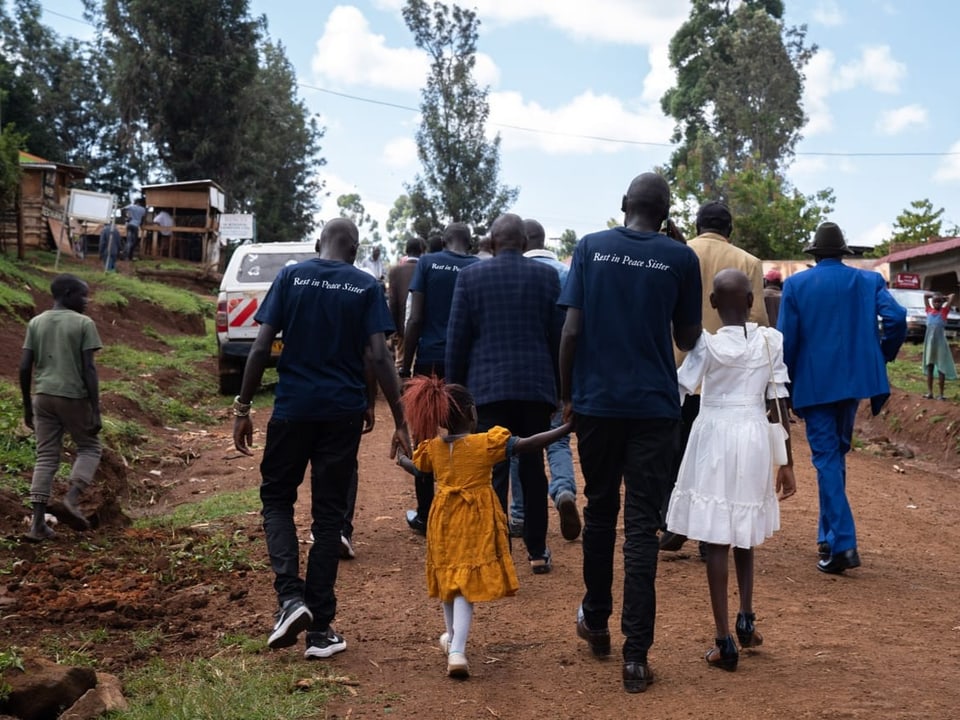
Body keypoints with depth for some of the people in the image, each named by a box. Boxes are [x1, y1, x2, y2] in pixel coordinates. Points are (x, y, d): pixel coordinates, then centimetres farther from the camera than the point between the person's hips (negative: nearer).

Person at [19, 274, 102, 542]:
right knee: (89, 448, 15)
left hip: (43, 396, 4)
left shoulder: (35, 323, 8)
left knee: (46, 457, 8)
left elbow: (25, 368, 5)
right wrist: (96, 411, -9)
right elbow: (89, 369, -11)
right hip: (74, 397, -4)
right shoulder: (84, 324, -6)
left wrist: (27, 406, 14)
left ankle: (38, 522, 0)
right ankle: (72, 499, -7)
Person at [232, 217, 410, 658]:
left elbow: (261, 347, -5)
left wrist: (243, 408, 1)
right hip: (343, 413, 1)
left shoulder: (291, 277, 1)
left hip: (292, 409, 0)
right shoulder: (366, 287, 1)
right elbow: (378, 357, -8)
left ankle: (290, 595, -6)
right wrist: (399, 420, -5)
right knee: (328, 514, 7)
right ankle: (320, 629, 8)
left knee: (276, 498, 16)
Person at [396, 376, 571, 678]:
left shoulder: (432, 448, 0)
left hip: (444, 522, 4)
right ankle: (456, 650, -15)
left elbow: (418, 469, 21)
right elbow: (529, 444, -19)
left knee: (450, 580, 22)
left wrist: (401, 460, 44)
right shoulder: (487, 443, -14)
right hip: (477, 522, -4)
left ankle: (452, 636, 41)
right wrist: (567, 427, -15)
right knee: (466, 587, -3)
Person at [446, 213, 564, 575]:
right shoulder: (547, 275, 4)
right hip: (537, 386, 2)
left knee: (493, 472, 0)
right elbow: (559, 335, 5)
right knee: (533, 468, 11)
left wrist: (454, 386, 8)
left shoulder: (470, 275, 0)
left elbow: (456, 337, 0)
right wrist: (559, 388, 13)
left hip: (488, 386, -2)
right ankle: (537, 551, 16)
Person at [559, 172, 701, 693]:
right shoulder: (680, 258, 0)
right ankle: (635, 654, -1)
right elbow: (688, 339, 7)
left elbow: (571, 330, -4)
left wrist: (566, 395, 7)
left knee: (599, 510, 18)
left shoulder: (590, 248, 1)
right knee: (642, 526, 0)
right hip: (654, 406, -1)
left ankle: (596, 622, 32)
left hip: (596, 401, 1)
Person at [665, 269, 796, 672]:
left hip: (715, 438, -3)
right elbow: (780, 403, 1)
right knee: (744, 533, 22)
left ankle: (725, 641, 0)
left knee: (717, 538, 1)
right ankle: (746, 620, 24)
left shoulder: (707, 344, -9)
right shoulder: (771, 340, -2)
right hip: (754, 440, 3)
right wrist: (787, 462, 8)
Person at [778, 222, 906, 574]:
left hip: (815, 383, -3)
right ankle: (828, 535, 25)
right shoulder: (868, 280, 4)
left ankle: (842, 544, -11)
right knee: (837, 453, 19)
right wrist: (881, 358, 6)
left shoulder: (796, 284, -1)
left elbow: (786, 338, -5)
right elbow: (896, 318, -9)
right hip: (855, 379, 3)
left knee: (826, 458, -1)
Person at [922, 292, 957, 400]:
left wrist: (943, 298, 12)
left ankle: (941, 393, 3)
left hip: (940, 342, -3)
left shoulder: (944, 311, 0)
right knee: (929, 367, 5)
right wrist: (934, 295, 13)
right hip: (929, 341, 3)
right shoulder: (929, 310, 7)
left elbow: (952, 296, -2)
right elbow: (925, 295, 14)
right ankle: (930, 392, 8)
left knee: (941, 368, 1)